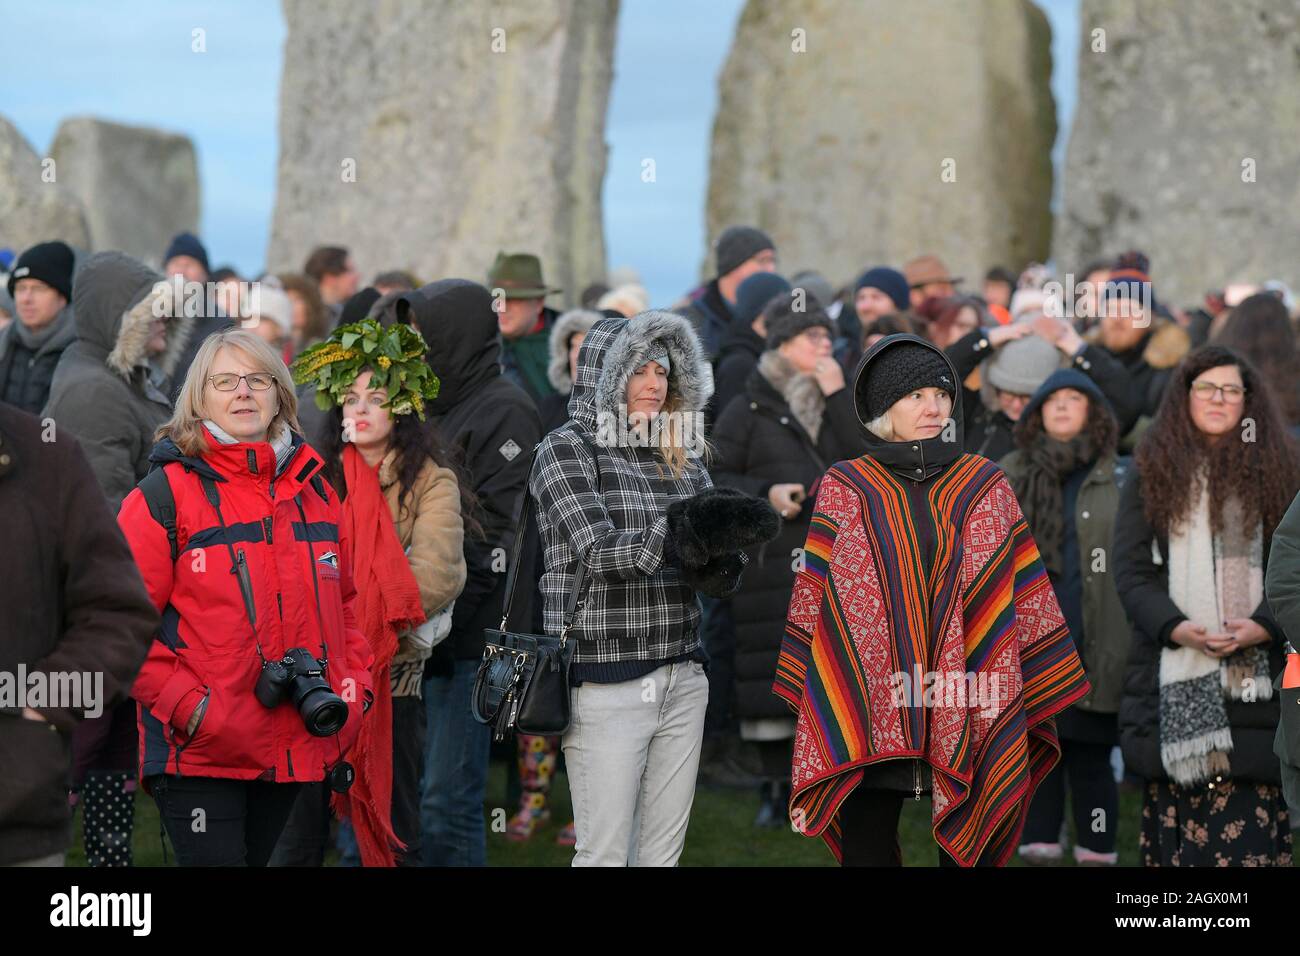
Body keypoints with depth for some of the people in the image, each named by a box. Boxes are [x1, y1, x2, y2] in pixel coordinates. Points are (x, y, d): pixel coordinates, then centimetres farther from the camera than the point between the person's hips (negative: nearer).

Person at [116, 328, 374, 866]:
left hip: (294, 749, 5)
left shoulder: (314, 491, 13)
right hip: (198, 755, -5)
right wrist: (186, 705, -16)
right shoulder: (167, 494, -4)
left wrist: (353, 687, 7)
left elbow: (344, 603, 21)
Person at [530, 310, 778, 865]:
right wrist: (684, 535, -31)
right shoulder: (567, 448, -4)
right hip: (606, 685, -6)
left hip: (682, 679, 6)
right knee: (605, 854, -3)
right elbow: (599, 552, -17)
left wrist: (710, 552, -16)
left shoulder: (681, 459, 13)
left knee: (665, 851, 9)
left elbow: (723, 578, 7)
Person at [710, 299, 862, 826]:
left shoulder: (837, 403, 17)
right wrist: (765, 493, -12)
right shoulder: (748, 409, 5)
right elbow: (715, 477, 2)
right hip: (772, 560, -3)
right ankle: (776, 787, 7)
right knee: (774, 675, -3)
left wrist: (838, 395, -5)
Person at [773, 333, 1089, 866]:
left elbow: (1027, 601, 8)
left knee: (970, 855, 5)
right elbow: (811, 601, 4)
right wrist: (813, 715, 0)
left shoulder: (987, 488, 8)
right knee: (866, 851, 3)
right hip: (867, 718, -1)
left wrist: (1041, 698, 4)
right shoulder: (845, 489, 5)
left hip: (970, 717, 1)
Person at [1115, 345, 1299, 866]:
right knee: (1175, 823, -1)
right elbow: (1131, 572, 3)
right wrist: (1175, 627, -13)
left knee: (1250, 829, -7)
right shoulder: (1151, 474, 11)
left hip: (1254, 676, 0)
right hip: (1174, 676, 1)